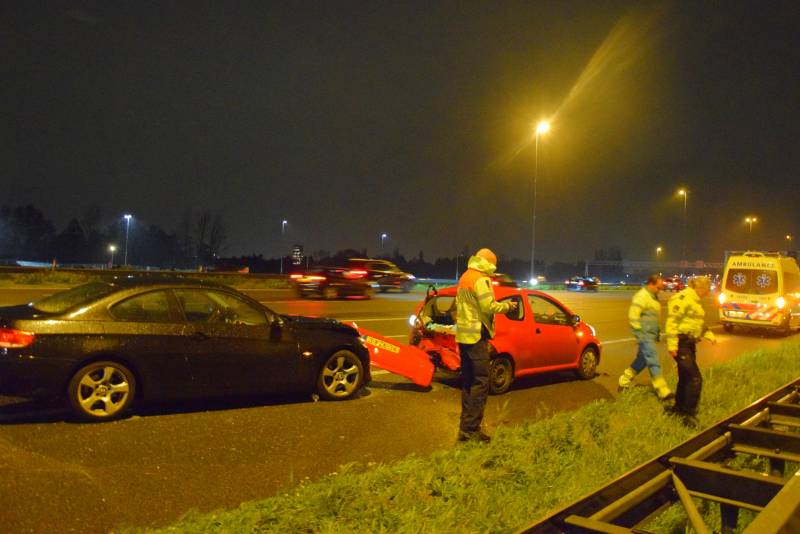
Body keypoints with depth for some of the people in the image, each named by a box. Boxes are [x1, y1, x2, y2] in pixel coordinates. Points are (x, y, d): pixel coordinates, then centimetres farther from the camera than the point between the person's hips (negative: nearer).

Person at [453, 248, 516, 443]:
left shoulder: (465, 277, 18)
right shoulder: (481, 279, -12)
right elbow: (489, 306, -19)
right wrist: (507, 306, -3)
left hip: (463, 335, 10)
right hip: (476, 335, -10)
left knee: (468, 381, 14)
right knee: (480, 382, -6)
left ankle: (466, 427, 18)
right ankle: (470, 429, -6)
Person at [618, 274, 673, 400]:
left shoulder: (653, 297, 16)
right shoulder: (641, 296, -14)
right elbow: (633, 316, -19)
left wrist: (658, 331, 21)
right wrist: (639, 334, -20)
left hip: (651, 335, 10)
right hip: (645, 335, -10)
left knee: (642, 360, 17)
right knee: (653, 362, -10)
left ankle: (624, 382, 29)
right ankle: (663, 392, -9)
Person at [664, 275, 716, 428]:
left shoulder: (695, 301, 17)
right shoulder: (683, 298, -16)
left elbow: (699, 323, 31)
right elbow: (672, 321, -22)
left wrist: (709, 335, 16)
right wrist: (672, 345, -25)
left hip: (690, 343, 10)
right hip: (682, 343, -10)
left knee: (685, 377, 17)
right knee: (695, 378, -13)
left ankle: (678, 408, 30)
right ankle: (689, 414, -8)